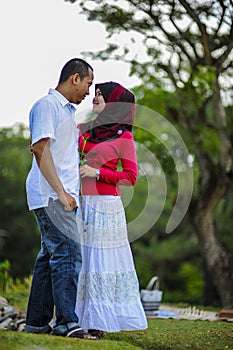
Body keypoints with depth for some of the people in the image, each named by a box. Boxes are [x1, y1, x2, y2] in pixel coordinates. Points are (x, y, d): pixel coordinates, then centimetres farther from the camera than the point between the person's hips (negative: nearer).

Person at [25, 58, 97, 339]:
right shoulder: (47, 105, -8)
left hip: (62, 196, 10)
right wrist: (60, 191, -21)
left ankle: (37, 322, 13)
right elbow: (41, 149, -16)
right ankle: (66, 322, -16)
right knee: (68, 254, -15)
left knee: (50, 257, 9)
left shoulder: (67, 110, 22)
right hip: (51, 196, -10)